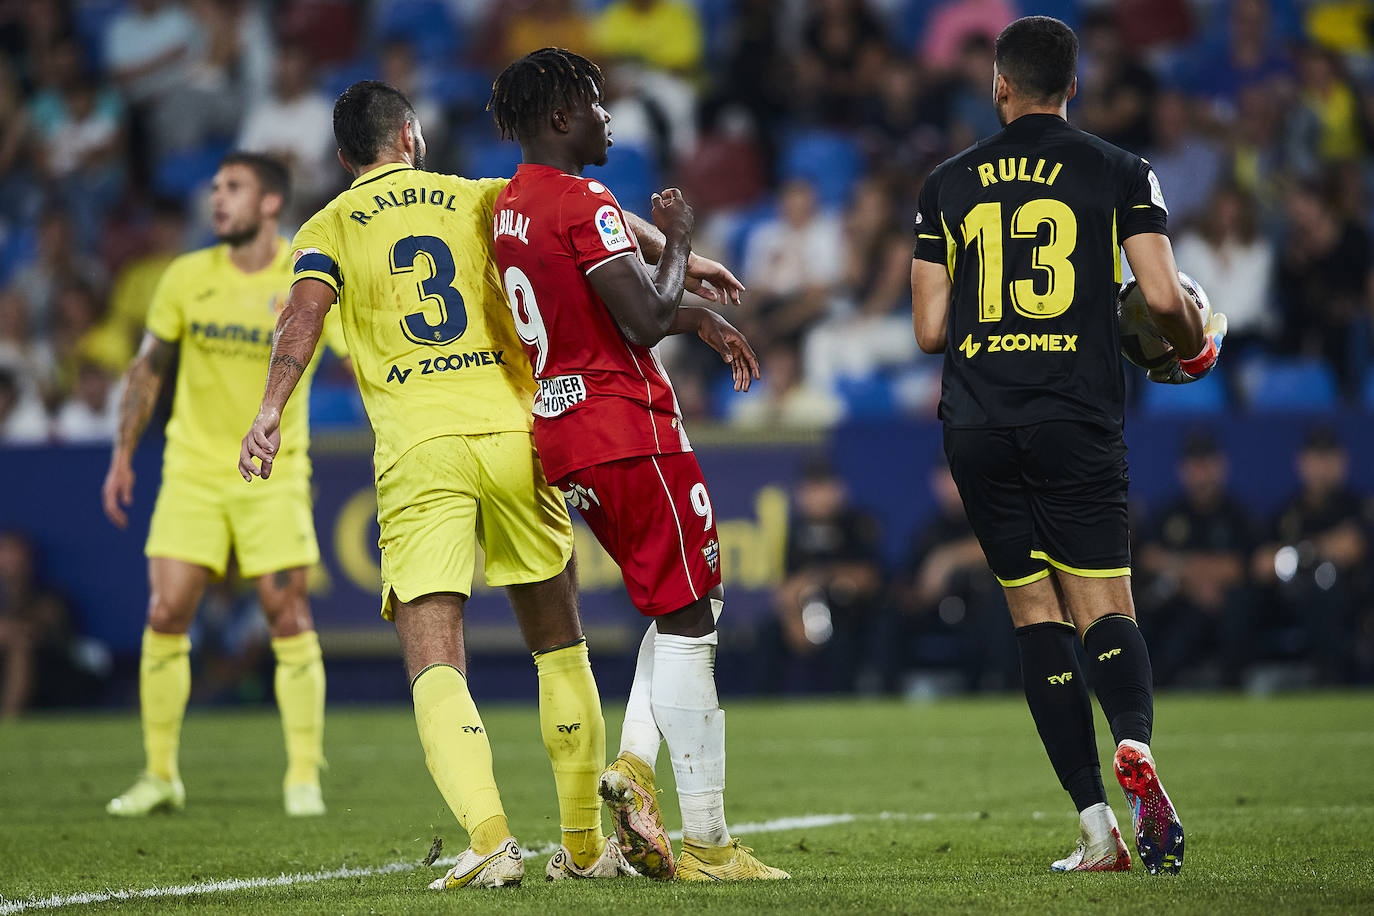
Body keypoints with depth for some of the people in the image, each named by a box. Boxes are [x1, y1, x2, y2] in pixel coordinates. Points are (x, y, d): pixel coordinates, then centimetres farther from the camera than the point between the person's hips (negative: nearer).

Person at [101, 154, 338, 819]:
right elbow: (148, 368, 10)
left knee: (288, 616, -7)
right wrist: (123, 453, 6)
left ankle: (304, 777, 3)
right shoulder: (187, 278, 0)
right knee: (165, 614, -5)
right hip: (192, 470, 2)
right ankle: (160, 775, 7)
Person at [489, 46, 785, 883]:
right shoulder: (584, 203, -15)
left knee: (691, 603, 19)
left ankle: (636, 764, 3)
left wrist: (701, 318, 22)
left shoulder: (511, 207, 14)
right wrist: (679, 241, -5)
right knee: (687, 620, -4)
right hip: (628, 433, -9)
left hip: (562, 436, 9)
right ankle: (706, 843, -5)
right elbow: (647, 320, -20)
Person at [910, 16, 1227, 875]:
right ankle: (1136, 744, -31)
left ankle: (1097, 825, -1)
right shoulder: (1119, 173, 3)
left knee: (1035, 611, 5)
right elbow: (1165, 297, -8)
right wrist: (1192, 350, 13)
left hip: (978, 424, 2)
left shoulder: (948, 184, 9)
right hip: (1078, 418, -2)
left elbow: (930, 329, 8)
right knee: (1105, 607, 1)